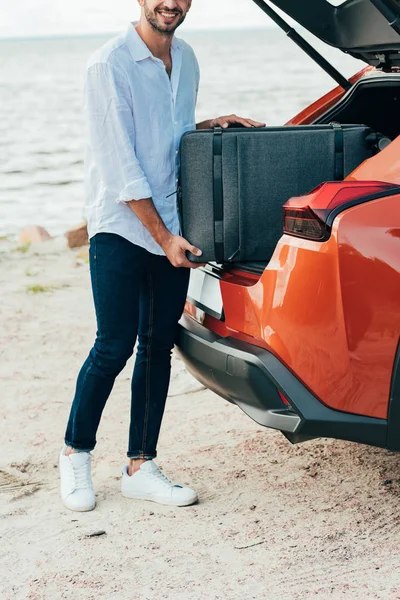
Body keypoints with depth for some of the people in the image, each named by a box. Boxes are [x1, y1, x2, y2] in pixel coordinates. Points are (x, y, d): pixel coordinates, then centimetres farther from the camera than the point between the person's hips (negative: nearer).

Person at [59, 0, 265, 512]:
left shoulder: (186, 59, 11)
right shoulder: (110, 65, -12)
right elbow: (120, 165, -15)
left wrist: (211, 125, 3)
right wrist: (163, 236, -15)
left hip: (173, 228, 7)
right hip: (120, 227, -6)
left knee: (158, 348, 6)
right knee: (114, 347, -6)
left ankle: (140, 466, 14)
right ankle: (75, 454, 13)